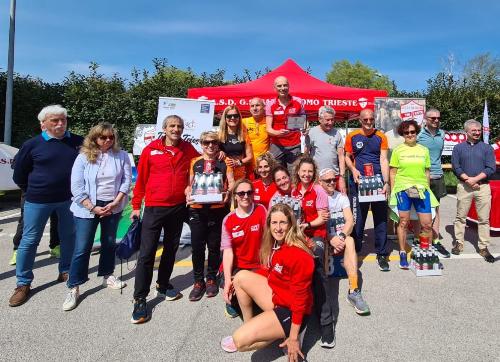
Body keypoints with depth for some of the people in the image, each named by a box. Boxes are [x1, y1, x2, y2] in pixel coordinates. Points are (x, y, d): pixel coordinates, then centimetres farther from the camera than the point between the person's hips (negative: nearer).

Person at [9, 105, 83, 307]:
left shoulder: (78, 142, -2)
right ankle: (23, 284, 17)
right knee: (29, 240, 3)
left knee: (69, 237, 12)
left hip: (69, 199, 2)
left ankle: (66, 271, 31)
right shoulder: (32, 145, -5)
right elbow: (19, 175, 6)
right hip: (38, 201, -2)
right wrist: (34, 191, 10)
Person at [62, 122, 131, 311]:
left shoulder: (121, 156, -2)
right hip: (88, 207, -2)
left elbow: (127, 180, -3)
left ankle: (107, 276, 34)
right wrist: (93, 208, -13)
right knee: (82, 248, -1)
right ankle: (74, 288, 12)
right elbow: (77, 187, -9)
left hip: (112, 206, 2)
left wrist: (115, 203, -12)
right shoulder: (83, 157, -6)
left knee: (109, 243, 16)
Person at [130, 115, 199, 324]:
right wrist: (136, 206, 2)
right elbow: (141, 179, 1)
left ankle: (163, 286, 33)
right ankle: (140, 299, 6)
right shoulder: (151, 150, -3)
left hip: (178, 208, 3)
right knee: (147, 253, -4)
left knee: (171, 250, 15)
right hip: (154, 208, -3)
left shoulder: (188, 149, 3)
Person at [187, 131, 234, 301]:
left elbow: (231, 182, 3)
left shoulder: (224, 162, 9)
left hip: (218, 208, 0)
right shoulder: (195, 162, 11)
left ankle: (212, 278, 24)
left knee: (214, 245, 8)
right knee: (197, 246, 2)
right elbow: (189, 183, 10)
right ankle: (198, 281, 16)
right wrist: (188, 194, -10)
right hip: (197, 208, 1)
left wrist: (227, 192, -17)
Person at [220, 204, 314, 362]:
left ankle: (282, 335, 4)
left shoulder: (298, 255, -27)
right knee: (241, 276, -1)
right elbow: (269, 273, 11)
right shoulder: (275, 244, 0)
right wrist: (235, 281, 7)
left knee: (239, 341, -18)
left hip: (291, 311, -8)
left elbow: (300, 298, -23)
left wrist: (293, 337, -19)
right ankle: (248, 325, 8)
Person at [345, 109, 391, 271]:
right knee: (357, 219, 3)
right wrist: (353, 170, -8)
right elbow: (347, 157, 11)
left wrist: (386, 182, -10)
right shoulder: (352, 136, 6)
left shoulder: (381, 137, 6)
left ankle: (381, 254, 15)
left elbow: (383, 160, -1)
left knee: (381, 219, 4)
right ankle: (354, 251, 17)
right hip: (358, 182, 0)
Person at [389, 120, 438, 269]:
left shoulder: (424, 150, 11)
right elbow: (393, 173, 4)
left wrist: (427, 188, 10)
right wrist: (393, 191, -1)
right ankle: (403, 254, 16)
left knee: (427, 224, 2)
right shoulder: (398, 150, 4)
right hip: (403, 189, -2)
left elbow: (427, 172, 15)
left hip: (421, 189, 2)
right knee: (403, 222, 4)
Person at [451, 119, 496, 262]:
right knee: (461, 216, 6)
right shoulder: (458, 148, 7)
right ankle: (459, 243, 17)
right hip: (464, 186, 0)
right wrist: (467, 179, -13)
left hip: (483, 186, 0)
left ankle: (484, 248, 11)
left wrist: (475, 179, -13)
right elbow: (456, 167, -1)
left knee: (484, 218, 3)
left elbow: (491, 169, -2)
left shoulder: (487, 148, 7)